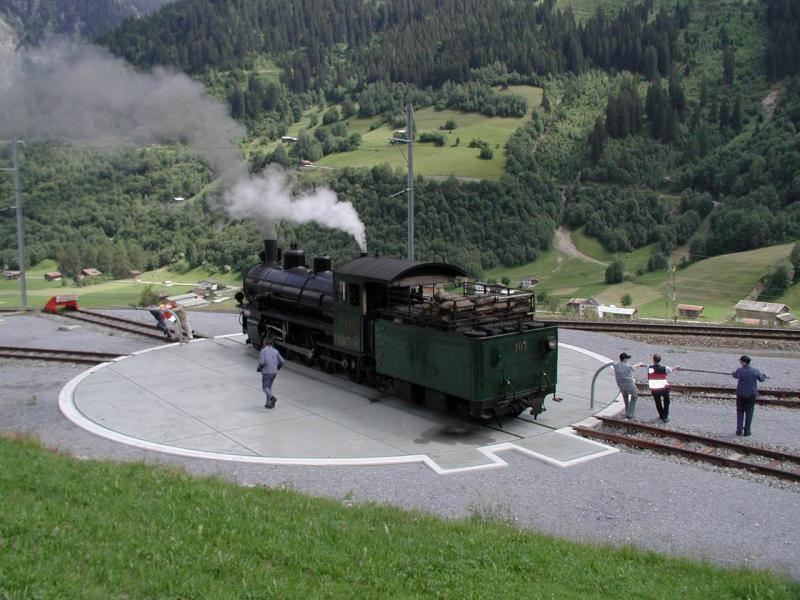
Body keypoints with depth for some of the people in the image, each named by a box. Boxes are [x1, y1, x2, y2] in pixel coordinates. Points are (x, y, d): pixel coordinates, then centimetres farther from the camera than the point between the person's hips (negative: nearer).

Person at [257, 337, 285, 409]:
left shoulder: (263, 351, -7)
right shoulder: (275, 351, 7)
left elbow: (261, 362, -17)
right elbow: (282, 361, 3)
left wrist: (259, 368, 3)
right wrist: (277, 368, 20)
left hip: (266, 372, -5)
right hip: (274, 372, 5)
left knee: (265, 388, 5)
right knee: (269, 387, 18)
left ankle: (272, 397, -22)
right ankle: (269, 403, 15)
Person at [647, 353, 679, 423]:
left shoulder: (649, 368, -10)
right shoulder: (664, 368, -12)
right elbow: (671, 369, 11)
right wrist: (676, 368, 36)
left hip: (654, 389, 1)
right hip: (664, 388, -1)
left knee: (658, 403, 23)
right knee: (666, 402, 23)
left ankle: (661, 415, 39)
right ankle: (665, 417, 18)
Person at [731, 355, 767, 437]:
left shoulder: (739, 370, -13)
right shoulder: (755, 371, -11)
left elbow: (735, 376, 10)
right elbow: (761, 379, 5)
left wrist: (733, 373, 35)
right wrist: (764, 376, 30)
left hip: (741, 394, 0)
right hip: (751, 394, 0)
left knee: (740, 412, 13)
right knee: (749, 413, 11)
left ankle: (739, 430, 9)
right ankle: (746, 431, 11)